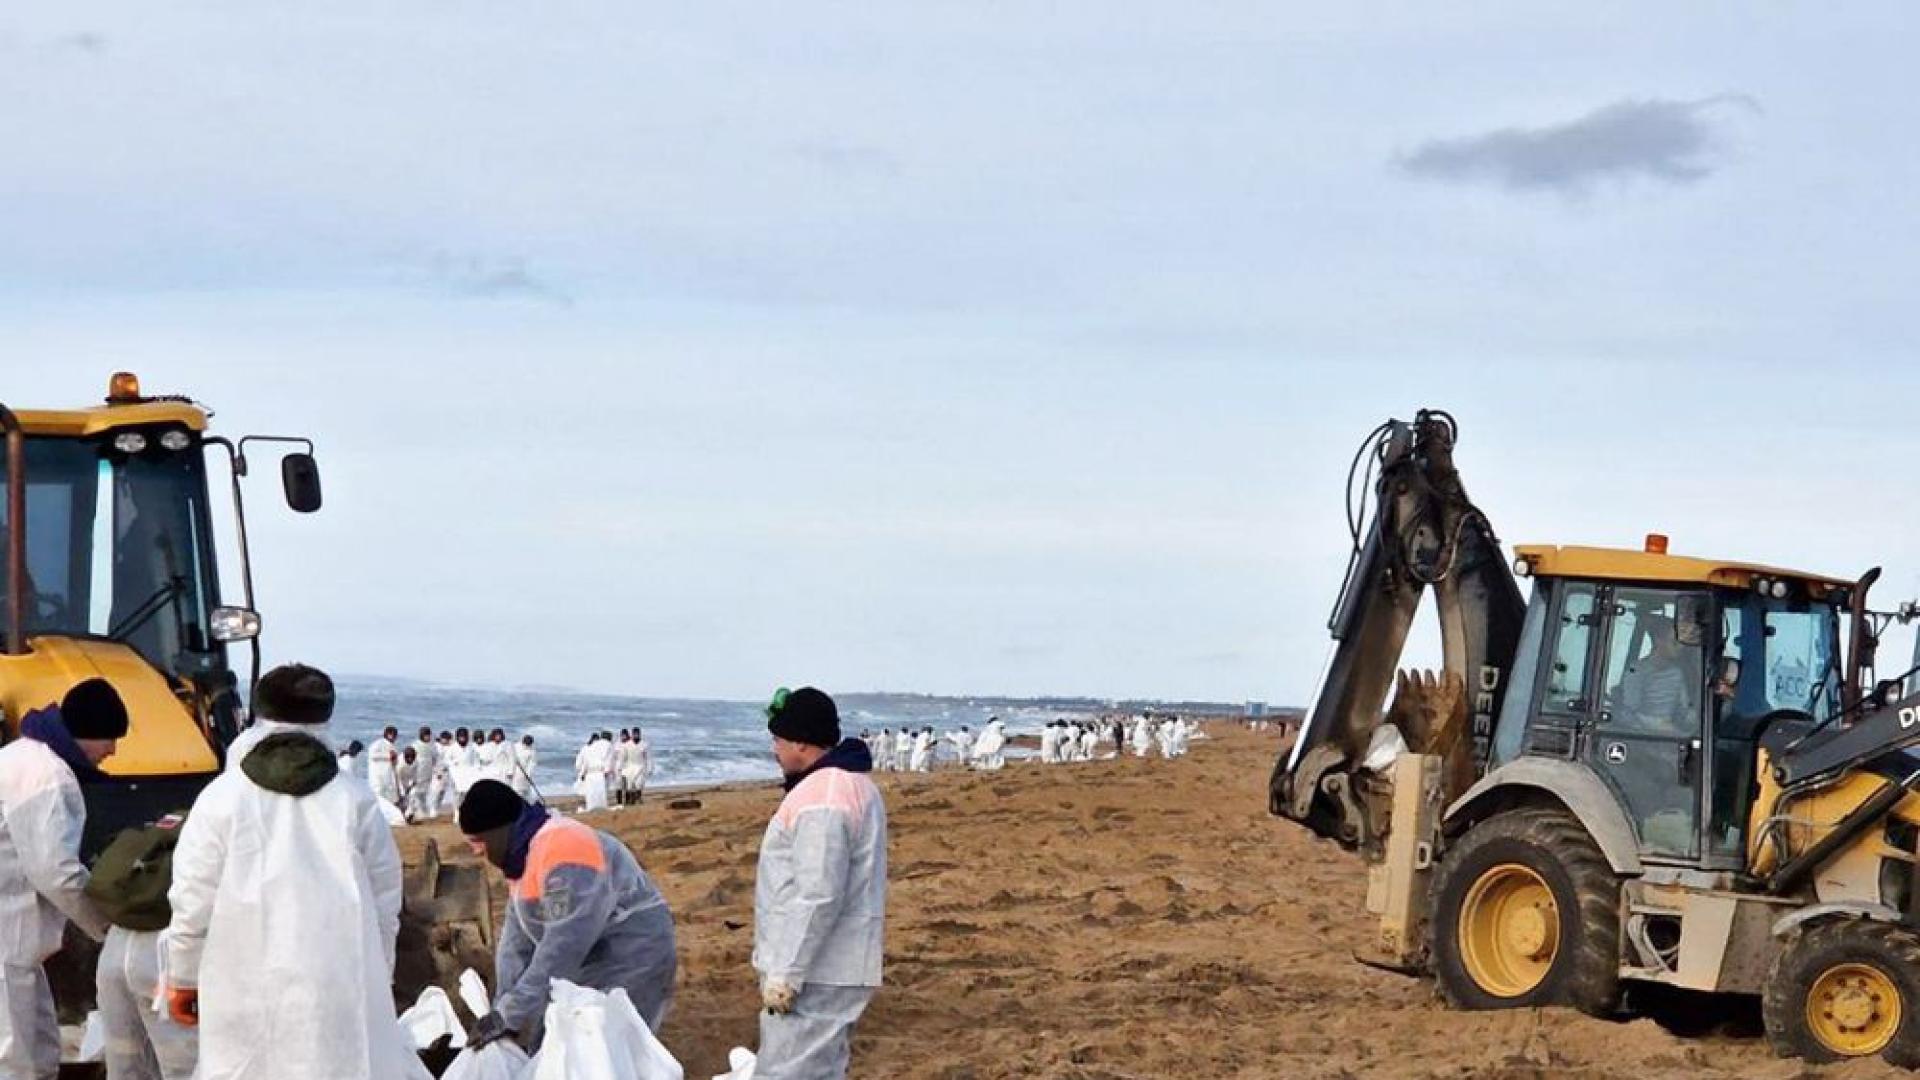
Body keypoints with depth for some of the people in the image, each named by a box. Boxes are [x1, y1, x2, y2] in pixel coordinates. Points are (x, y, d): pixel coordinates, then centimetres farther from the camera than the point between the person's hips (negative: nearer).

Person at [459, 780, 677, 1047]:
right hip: (590, 965, 10)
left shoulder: (562, 850, -26)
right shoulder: (522, 856, 7)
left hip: (630, 964, -10)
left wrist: (512, 1016, -29)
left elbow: (564, 946, -31)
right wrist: (503, 1009, -6)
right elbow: (517, 939, 4)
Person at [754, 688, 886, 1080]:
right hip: (831, 970, 11)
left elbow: (818, 898, -26)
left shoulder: (822, 799, -20)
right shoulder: (853, 784, 16)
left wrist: (785, 974, -23)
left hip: (814, 974, -11)